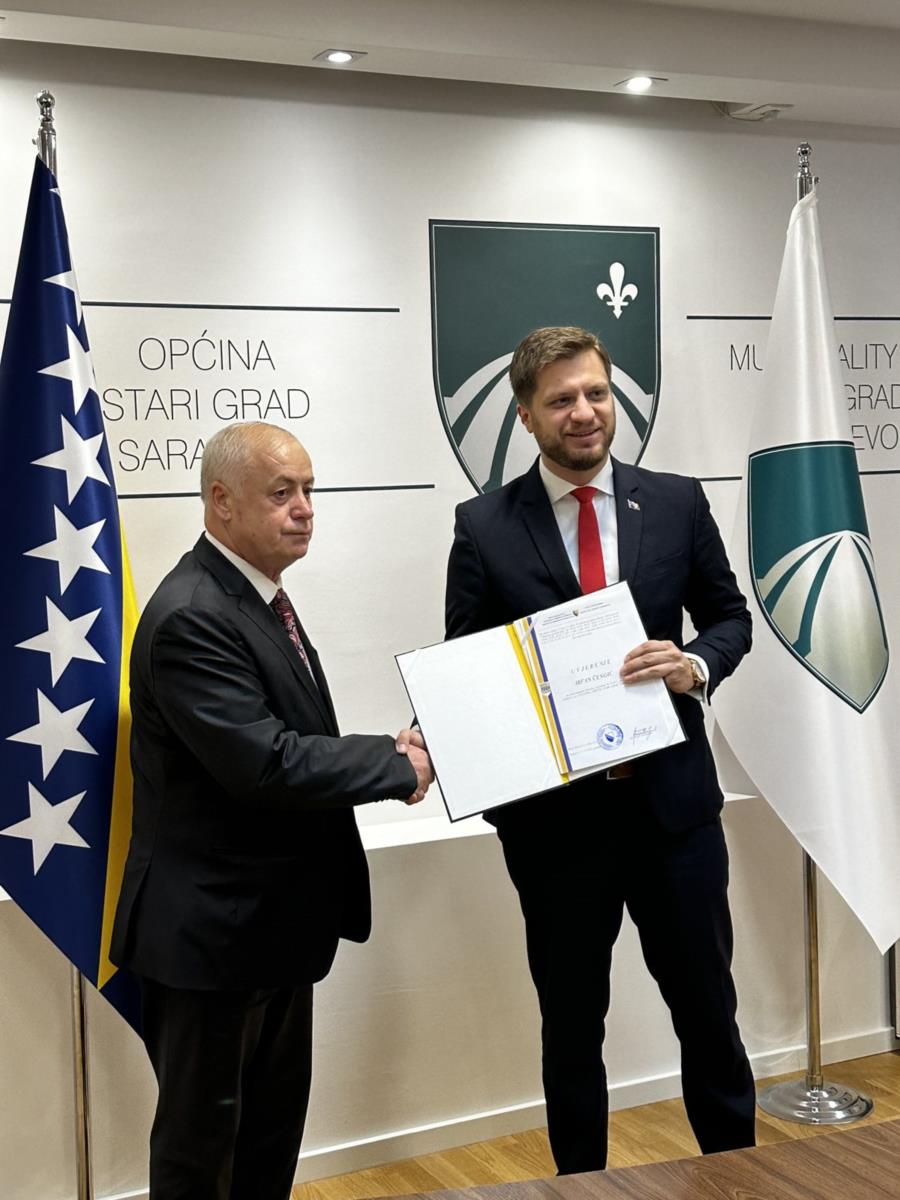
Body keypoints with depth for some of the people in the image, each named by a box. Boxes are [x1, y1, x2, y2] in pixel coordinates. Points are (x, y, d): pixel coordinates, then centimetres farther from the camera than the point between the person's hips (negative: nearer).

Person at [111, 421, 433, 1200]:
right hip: (212, 928, -9)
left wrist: (386, 754, -4)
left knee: (275, 1131, 20)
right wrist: (396, 765, -17)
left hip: (276, 919, 9)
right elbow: (263, 762, -29)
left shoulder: (261, 595, 9)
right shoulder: (189, 617, -22)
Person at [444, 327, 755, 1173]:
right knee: (571, 1025, 14)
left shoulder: (677, 502, 1)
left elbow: (730, 617, 9)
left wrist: (696, 665, -13)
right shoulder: (485, 527, -4)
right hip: (553, 812, -1)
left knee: (708, 1009, 14)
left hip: (673, 798, 2)